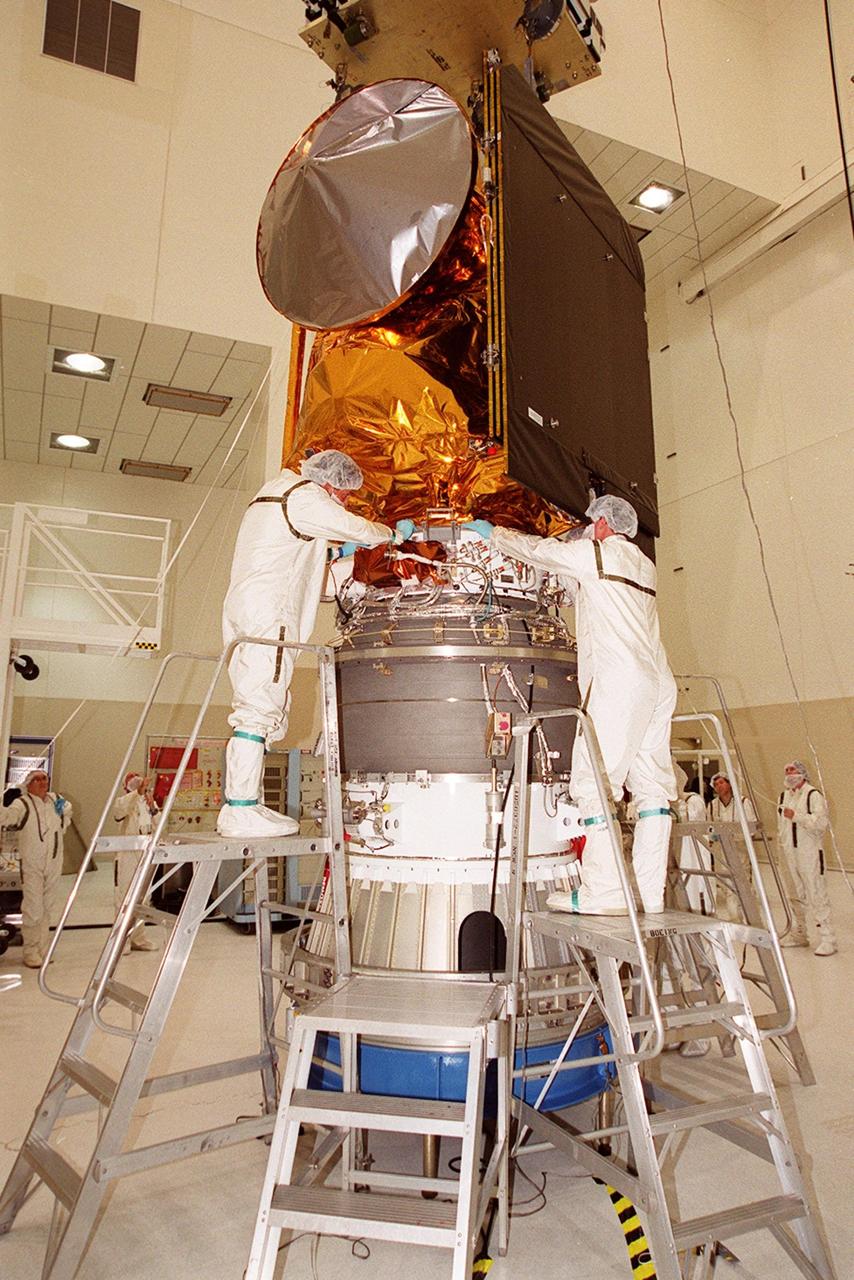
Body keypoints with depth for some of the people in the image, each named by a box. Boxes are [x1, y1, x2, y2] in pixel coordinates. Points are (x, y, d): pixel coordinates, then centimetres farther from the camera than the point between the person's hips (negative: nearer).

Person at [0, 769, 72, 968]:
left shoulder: (55, 799, 9)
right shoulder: (22, 804, -8)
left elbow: (68, 810, 31)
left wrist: (64, 808, 13)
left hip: (54, 863, 5)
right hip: (32, 865, -5)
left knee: (47, 909, 12)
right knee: (33, 910, -6)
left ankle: (43, 950, 23)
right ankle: (30, 952, 8)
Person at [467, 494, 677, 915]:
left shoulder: (595, 553, 3)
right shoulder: (643, 565, 25)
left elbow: (536, 549, 13)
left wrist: (492, 533, 29)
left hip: (619, 679, -9)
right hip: (658, 682, 9)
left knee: (593, 781, -8)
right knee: (652, 786, 4)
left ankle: (603, 891, -9)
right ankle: (650, 893, 6)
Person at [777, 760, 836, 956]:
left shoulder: (813, 795, -9)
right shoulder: (784, 796, 14)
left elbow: (821, 822, -20)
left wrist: (796, 816, -20)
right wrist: (782, 844, 21)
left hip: (809, 853, -7)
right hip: (790, 854, 7)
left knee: (816, 896, -8)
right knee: (796, 896, 15)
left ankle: (827, 939, -2)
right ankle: (799, 934, 25)